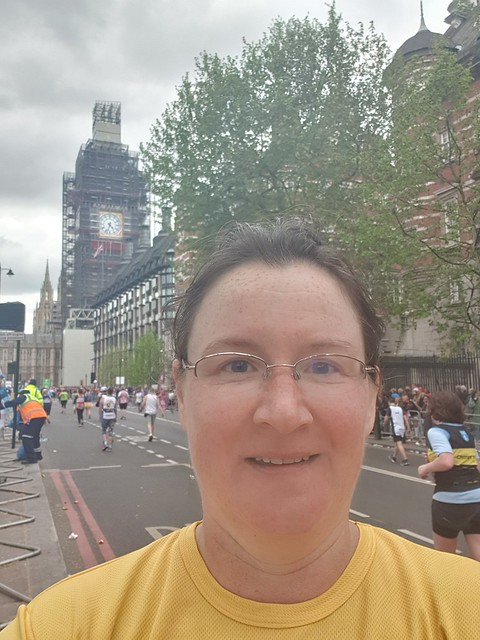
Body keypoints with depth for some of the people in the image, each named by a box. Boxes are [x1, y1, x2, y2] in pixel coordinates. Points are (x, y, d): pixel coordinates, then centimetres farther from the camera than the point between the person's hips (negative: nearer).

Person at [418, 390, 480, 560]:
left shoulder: (436, 431, -8)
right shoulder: (466, 432, 12)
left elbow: (447, 461, -24)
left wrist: (425, 468, -8)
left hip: (449, 501, -6)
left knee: (444, 558, 16)